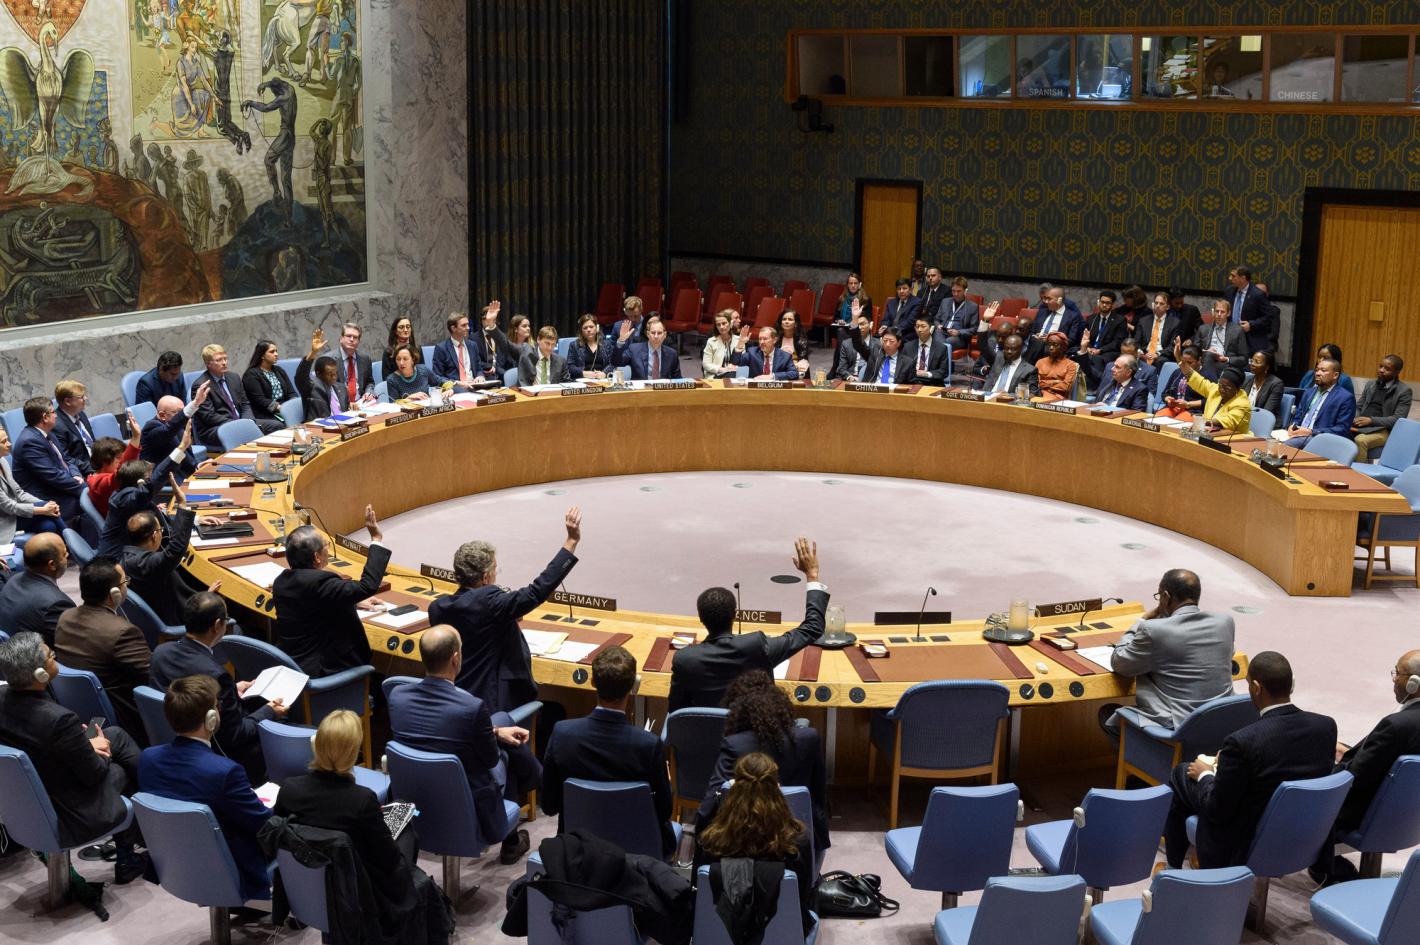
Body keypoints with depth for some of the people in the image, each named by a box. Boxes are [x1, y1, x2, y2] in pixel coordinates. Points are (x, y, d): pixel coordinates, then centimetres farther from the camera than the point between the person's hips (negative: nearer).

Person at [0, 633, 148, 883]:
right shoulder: (60, 720, -36)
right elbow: (93, 774, -20)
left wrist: (85, 744, 3)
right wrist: (97, 748, 1)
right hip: (68, 818, -7)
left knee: (116, 734, 18)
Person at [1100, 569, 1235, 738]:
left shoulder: (1153, 630, -18)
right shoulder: (1225, 622, -2)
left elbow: (1117, 663, -2)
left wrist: (1142, 621, 6)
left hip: (1178, 727, -6)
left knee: (1107, 713, 19)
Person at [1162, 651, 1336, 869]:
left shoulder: (1243, 741, -31)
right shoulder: (1326, 726, -13)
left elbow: (1217, 811, -20)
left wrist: (1204, 775, 1)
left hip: (1246, 849, -6)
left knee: (1183, 772, 18)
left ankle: (1173, 868, 35)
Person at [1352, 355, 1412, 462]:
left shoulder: (1404, 390, -1)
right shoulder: (1370, 385, 18)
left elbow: (1397, 419, -8)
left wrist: (1371, 420, -17)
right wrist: (1355, 419, -4)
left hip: (1383, 430, -5)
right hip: (1361, 425, 5)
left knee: (1360, 440, -35)